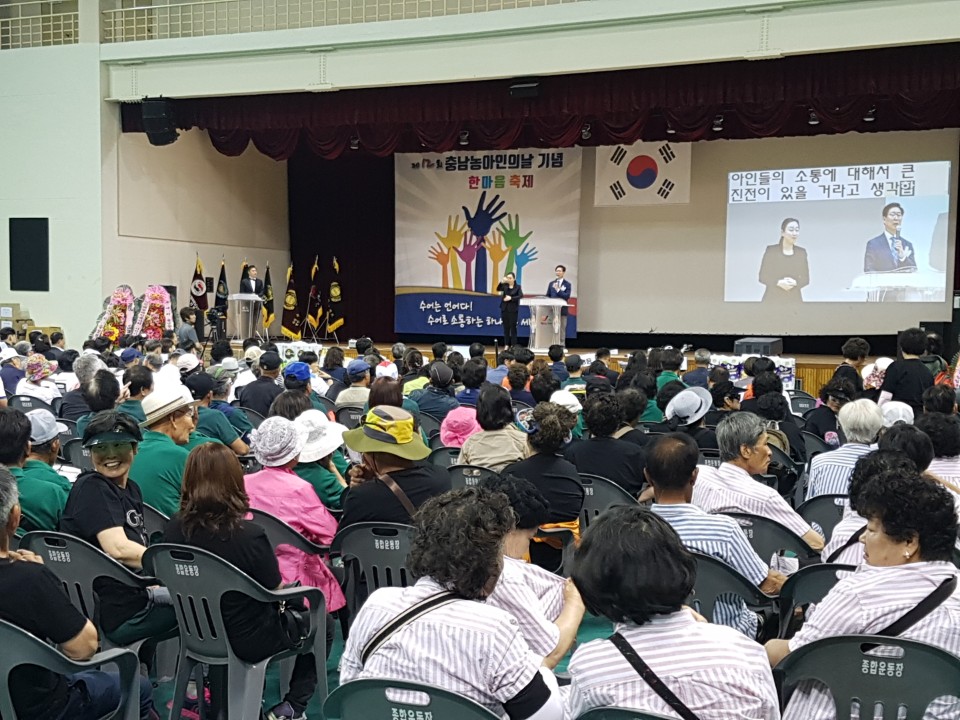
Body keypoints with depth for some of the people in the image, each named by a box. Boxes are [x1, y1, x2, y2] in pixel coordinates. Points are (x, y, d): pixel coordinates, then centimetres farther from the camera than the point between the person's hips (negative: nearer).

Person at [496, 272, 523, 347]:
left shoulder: (518, 287, 1)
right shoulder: (505, 286, 7)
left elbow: (521, 295, -12)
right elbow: (498, 289, -8)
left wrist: (511, 298, -19)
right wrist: (502, 282, -22)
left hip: (513, 309, -3)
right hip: (504, 309, 3)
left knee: (513, 327, -3)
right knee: (506, 327, 6)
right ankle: (506, 345, 11)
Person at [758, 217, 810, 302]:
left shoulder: (802, 252, 7)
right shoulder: (771, 250, -1)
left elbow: (806, 278, 8)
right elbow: (763, 277, -1)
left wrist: (795, 283, -14)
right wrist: (778, 282, -19)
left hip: (794, 301, 2)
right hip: (772, 301, -2)